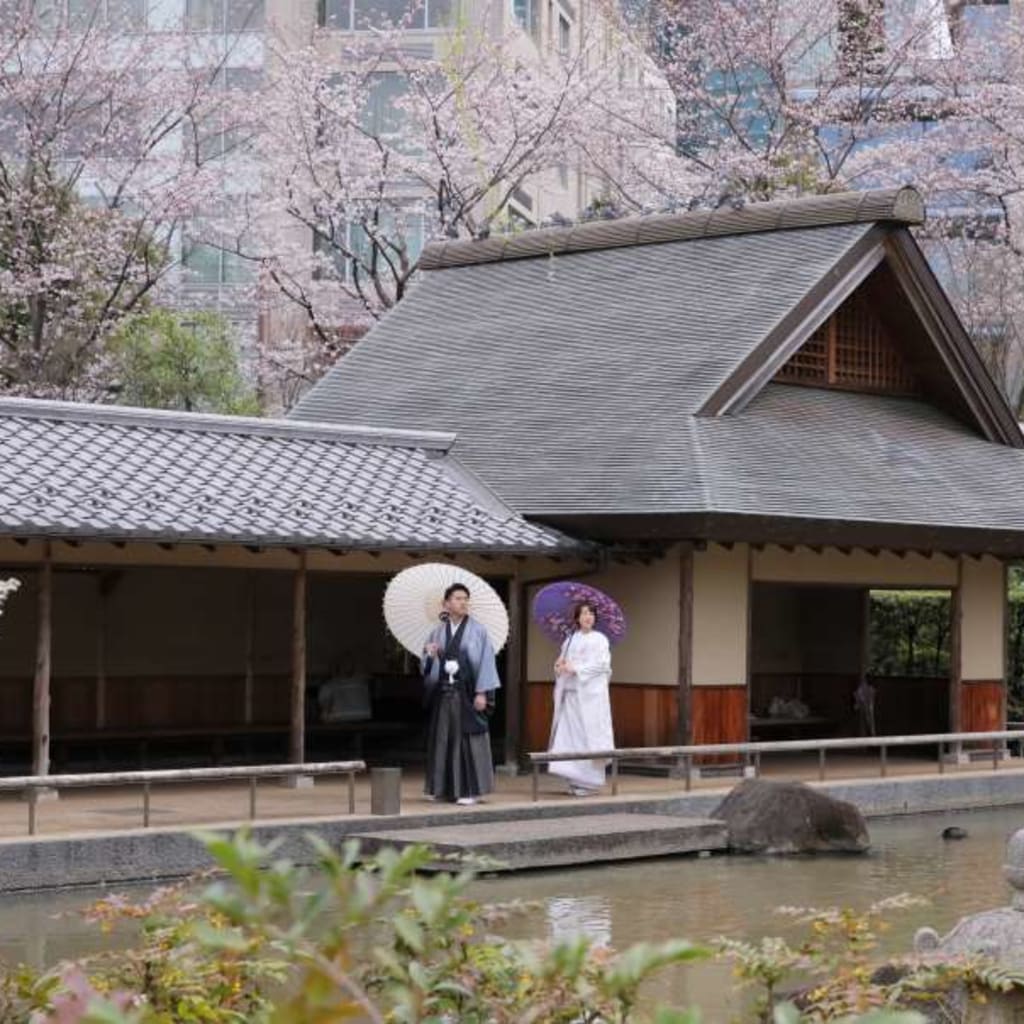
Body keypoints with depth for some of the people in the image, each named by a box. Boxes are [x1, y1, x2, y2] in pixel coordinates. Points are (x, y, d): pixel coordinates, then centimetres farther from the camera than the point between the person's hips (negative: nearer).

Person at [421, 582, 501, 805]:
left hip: (467, 693, -4)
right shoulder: (437, 632, 10)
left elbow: (486, 661, -5)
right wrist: (430, 655, -11)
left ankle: (470, 789, -2)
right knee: (443, 738, 5)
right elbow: (426, 664, 13)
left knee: (467, 738, -5)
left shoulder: (477, 630, 0)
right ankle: (445, 788, 12)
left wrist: (482, 692, -13)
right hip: (443, 693, 4)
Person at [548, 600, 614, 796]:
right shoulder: (570, 640, 17)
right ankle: (575, 780, 3)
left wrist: (576, 669, -16)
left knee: (588, 736, -7)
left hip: (590, 694, -5)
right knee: (569, 736, -1)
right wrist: (560, 666, -1)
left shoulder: (599, 639, 1)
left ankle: (589, 782, -2)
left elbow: (602, 664, -10)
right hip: (570, 693, 5)